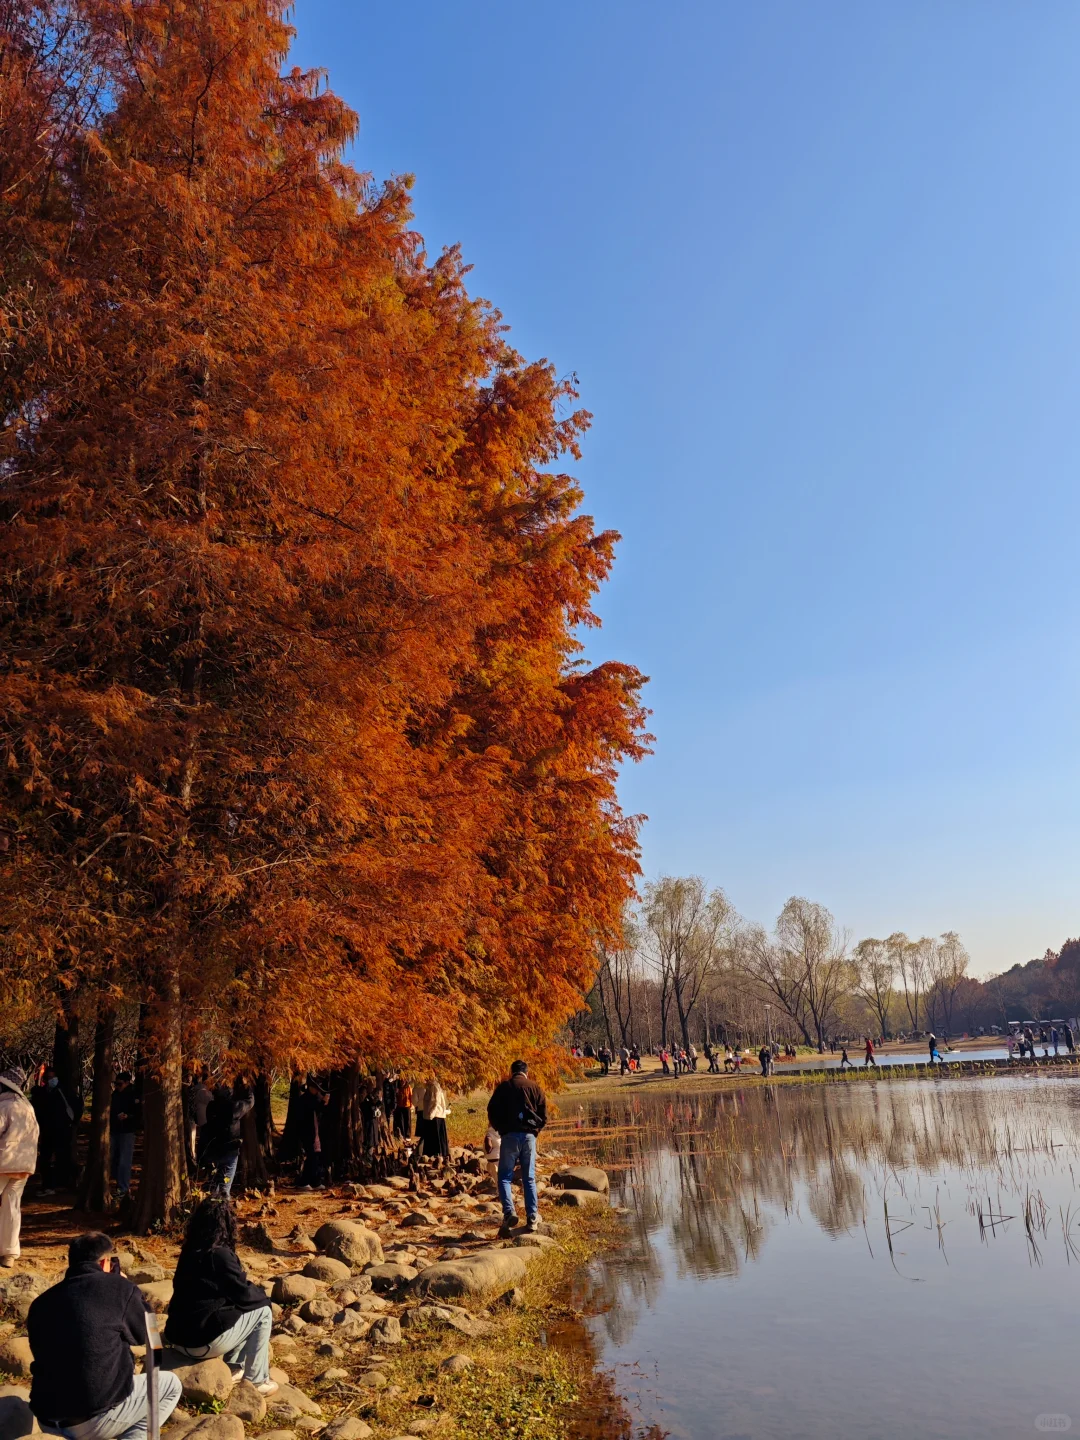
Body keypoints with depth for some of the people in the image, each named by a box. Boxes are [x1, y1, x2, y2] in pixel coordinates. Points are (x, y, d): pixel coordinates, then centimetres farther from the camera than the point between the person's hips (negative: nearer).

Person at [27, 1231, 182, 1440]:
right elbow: (145, 1334, 12)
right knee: (170, 1385, 17)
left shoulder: (41, 1303, 10)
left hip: (48, 1421, 6)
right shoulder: (117, 1287, -4)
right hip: (96, 1420, -6)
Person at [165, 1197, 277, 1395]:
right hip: (204, 1340, -8)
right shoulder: (220, 1255, -16)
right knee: (262, 1310, 6)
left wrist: (255, 1292, 18)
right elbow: (244, 1295, -9)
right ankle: (257, 1381, 12)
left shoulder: (190, 1251, 8)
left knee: (241, 1309, 24)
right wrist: (264, 1295, 12)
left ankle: (233, 1368, 26)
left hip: (179, 1336, 8)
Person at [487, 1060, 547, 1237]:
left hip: (509, 1136, -2)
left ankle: (509, 1212, -14)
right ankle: (532, 1219, 5)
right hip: (529, 1136, 2)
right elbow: (544, 1116, 5)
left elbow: (492, 1113, 3)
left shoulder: (503, 1087, 4)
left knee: (504, 1177, 5)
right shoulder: (535, 1088, 8)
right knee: (529, 1179, 10)